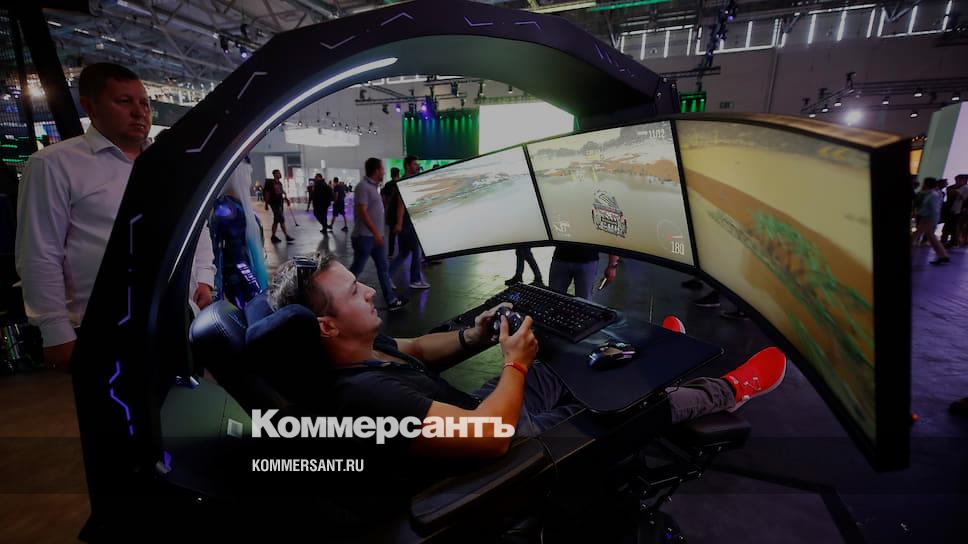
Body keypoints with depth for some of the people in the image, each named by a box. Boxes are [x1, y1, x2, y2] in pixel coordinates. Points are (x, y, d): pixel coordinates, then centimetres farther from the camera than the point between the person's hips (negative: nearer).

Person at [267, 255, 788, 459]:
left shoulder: (351, 353, -9)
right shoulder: (365, 394, -39)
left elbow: (416, 350, 8)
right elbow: (492, 437, -39)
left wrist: (474, 336, -8)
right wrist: (515, 363, -24)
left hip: (471, 410, 8)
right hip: (514, 441, -7)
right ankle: (729, 390, 33)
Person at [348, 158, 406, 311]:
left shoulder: (374, 186, 13)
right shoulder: (363, 186, -15)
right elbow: (362, 212, -22)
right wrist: (376, 233, -24)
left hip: (376, 236, 9)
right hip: (364, 236, -9)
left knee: (383, 267, 10)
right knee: (356, 269, 0)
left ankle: (391, 300, 15)